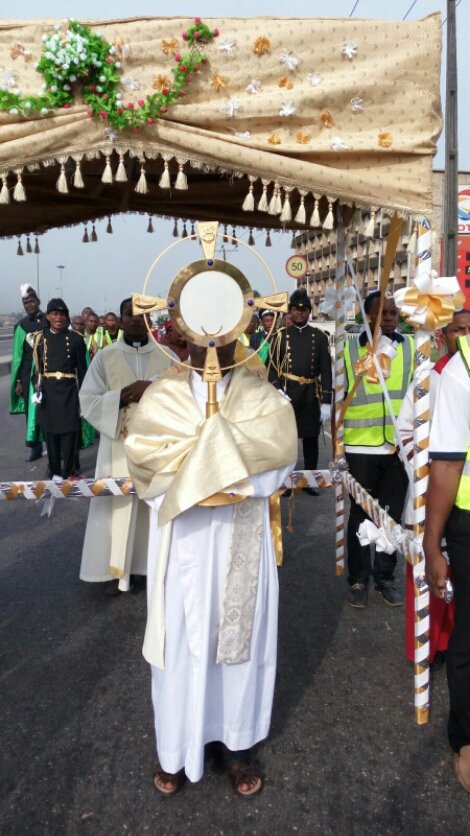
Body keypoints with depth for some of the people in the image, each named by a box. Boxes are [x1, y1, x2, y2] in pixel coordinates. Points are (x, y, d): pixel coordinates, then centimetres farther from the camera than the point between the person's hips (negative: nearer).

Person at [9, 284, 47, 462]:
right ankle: (35, 446, 16)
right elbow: (17, 355, 9)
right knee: (31, 410, 5)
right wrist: (17, 381, 5)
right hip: (28, 374, 3)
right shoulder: (20, 326, 7)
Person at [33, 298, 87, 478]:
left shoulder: (76, 339, -2)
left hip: (69, 391, -2)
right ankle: (54, 471, 27)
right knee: (50, 432, 11)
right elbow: (37, 367, 9)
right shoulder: (40, 338, 5)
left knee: (69, 433, 0)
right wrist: (37, 387, -1)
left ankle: (67, 474, 9)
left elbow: (82, 369, 0)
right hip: (48, 392, 3)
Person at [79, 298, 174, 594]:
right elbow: (88, 402, -3)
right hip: (120, 445, -1)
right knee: (119, 505, 2)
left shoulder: (167, 356, 4)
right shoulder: (105, 356, 1)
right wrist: (121, 396, -19)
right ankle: (118, 570, 16)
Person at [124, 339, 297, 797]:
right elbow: (141, 448, -15)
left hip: (241, 541, 1)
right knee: (181, 638, 8)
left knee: (240, 632, 11)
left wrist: (195, 450, -17)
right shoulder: (163, 395, 2)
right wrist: (232, 449, -16)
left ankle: (236, 743, 31)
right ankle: (177, 747, 30)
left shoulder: (259, 394, 3)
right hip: (183, 540, 0)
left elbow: (281, 441, -16)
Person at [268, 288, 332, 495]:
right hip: (286, 394, -1)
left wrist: (326, 401, -4)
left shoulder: (319, 336, 4)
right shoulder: (280, 335, 2)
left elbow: (326, 370, 1)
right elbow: (273, 368, -1)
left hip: (311, 396, 1)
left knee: (311, 438, 9)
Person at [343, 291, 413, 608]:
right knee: (360, 514, 9)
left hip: (400, 446, 2)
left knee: (393, 515, 11)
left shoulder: (410, 347, 4)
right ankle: (358, 578, 23)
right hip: (361, 447, -2)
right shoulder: (349, 349, -2)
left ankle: (385, 576, 27)